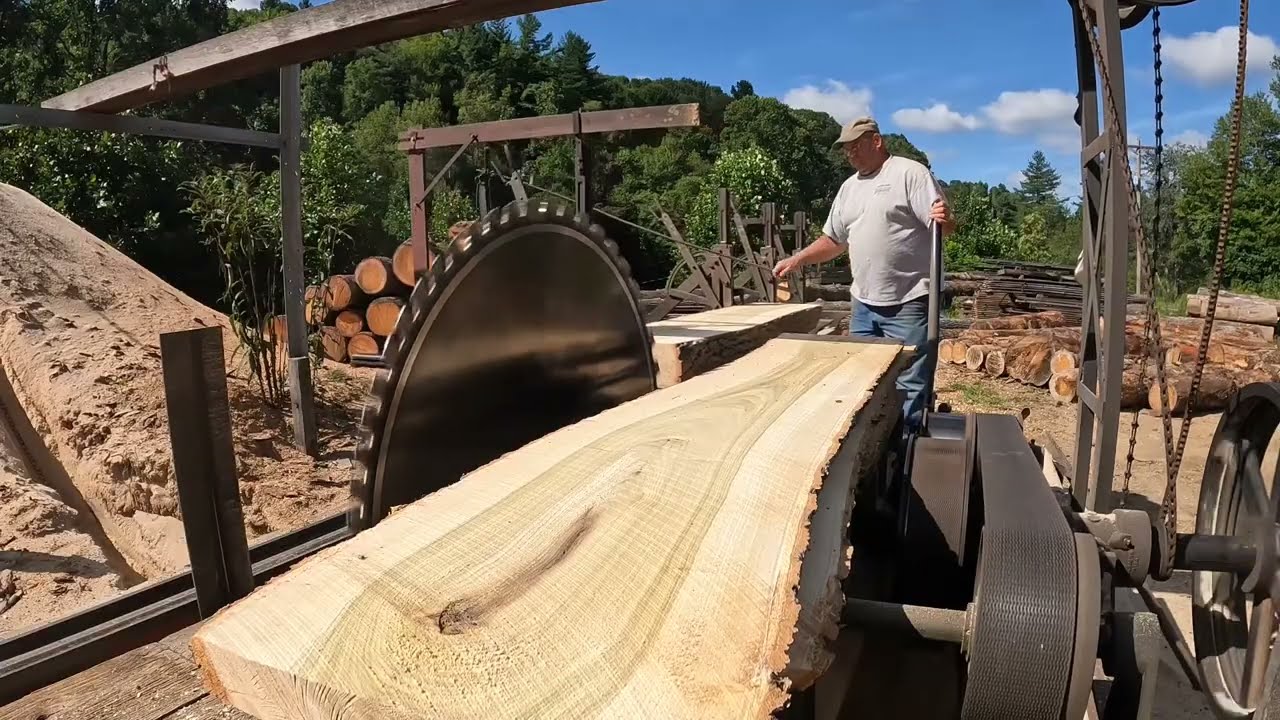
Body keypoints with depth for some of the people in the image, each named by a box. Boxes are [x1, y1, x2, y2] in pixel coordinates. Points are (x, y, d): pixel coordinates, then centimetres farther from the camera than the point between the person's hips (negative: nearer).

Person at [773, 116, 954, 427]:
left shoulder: (910, 172, -6)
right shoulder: (849, 187, 16)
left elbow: (945, 226, -10)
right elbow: (833, 240, 22)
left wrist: (944, 220, -33)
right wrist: (797, 260, 10)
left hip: (909, 303, -7)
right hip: (863, 303, 7)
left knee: (911, 386, -2)